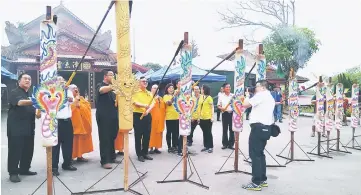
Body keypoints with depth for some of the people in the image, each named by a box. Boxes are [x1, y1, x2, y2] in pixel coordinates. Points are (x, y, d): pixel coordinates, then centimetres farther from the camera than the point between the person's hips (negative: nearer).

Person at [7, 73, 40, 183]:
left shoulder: (31, 95, 18)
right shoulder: (14, 93, -6)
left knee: (28, 150, 10)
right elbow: (20, 102, -27)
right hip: (16, 127, -7)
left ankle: (24, 169, 23)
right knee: (15, 150, -4)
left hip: (29, 127, 7)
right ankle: (13, 173, 5)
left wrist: (38, 113, 1)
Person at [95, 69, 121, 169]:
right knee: (104, 138, -5)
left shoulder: (112, 87, 17)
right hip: (103, 116, -7)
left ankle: (112, 157, 24)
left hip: (113, 116, 7)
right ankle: (104, 161, -1)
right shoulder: (100, 85, -5)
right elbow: (102, 90, -30)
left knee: (112, 137, 13)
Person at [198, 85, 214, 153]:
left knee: (209, 132, 1)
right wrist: (199, 117, 12)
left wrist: (212, 117, -13)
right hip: (202, 118, 6)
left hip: (208, 118, -6)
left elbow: (212, 108, -8)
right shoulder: (201, 97, 10)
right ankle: (206, 146, 19)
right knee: (204, 132, 11)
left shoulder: (209, 97, -8)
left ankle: (210, 147, 8)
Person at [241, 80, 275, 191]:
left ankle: (256, 183, -5)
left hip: (258, 127, -10)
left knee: (254, 154, -7)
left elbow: (245, 105, -13)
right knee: (260, 153, 16)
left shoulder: (261, 95, -9)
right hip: (266, 127, 10)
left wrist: (246, 96, 4)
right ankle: (263, 180, 21)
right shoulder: (270, 97, 22)